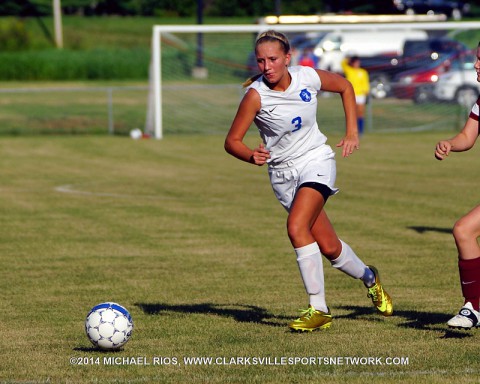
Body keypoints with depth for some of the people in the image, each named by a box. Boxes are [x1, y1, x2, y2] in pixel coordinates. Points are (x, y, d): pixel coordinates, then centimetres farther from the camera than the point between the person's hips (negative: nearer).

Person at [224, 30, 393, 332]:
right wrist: (252, 156, -36)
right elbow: (232, 141, -16)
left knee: (296, 227, -25)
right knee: (329, 247, 3)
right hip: (283, 173, 1)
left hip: (316, 160, -1)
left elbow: (345, 87, 10)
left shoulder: (309, 77, -11)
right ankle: (369, 278, 35)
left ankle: (319, 309, -18)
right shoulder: (256, 94, -18)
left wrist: (352, 132, 4)